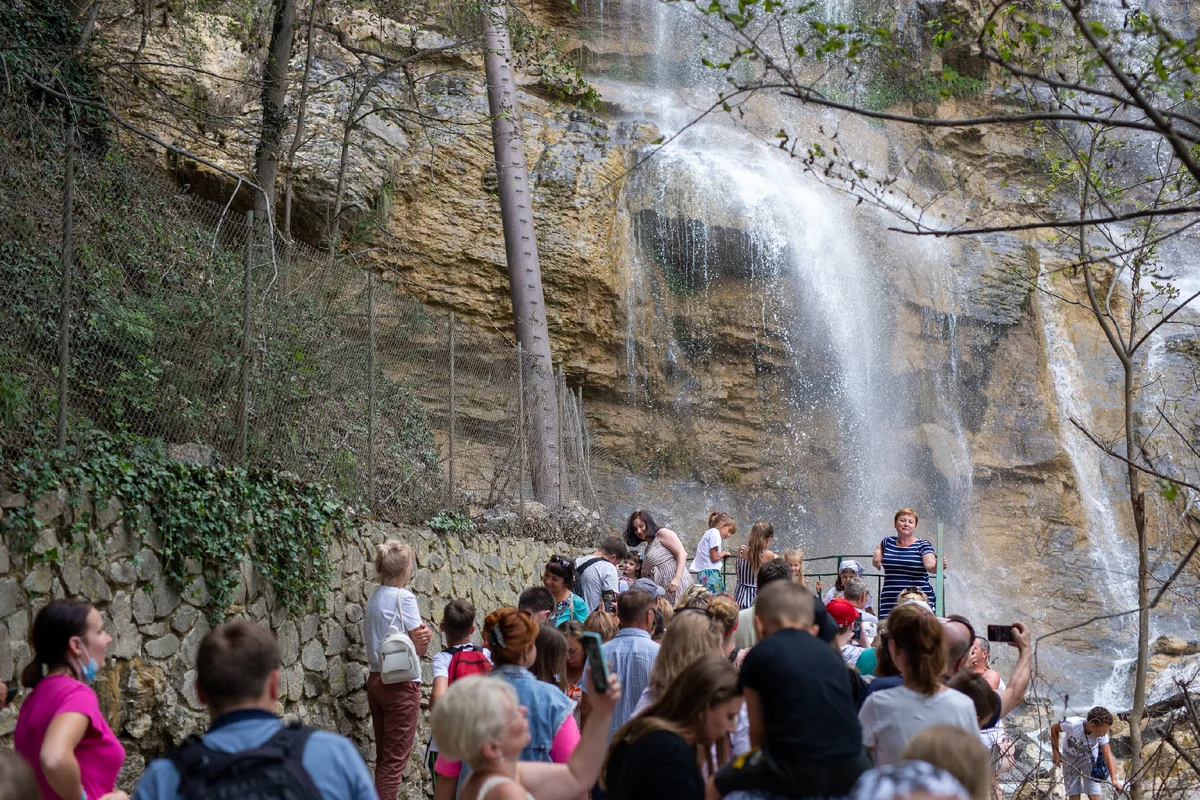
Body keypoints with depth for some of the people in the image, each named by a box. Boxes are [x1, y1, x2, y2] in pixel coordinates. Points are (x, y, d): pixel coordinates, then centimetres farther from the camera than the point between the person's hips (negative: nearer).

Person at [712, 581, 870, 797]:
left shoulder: (759, 655, 5)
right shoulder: (829, 652, 16)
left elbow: (757, 730, 7)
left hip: (796, 772, -4)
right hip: (849, 772, 4)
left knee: (717, 784, 21)